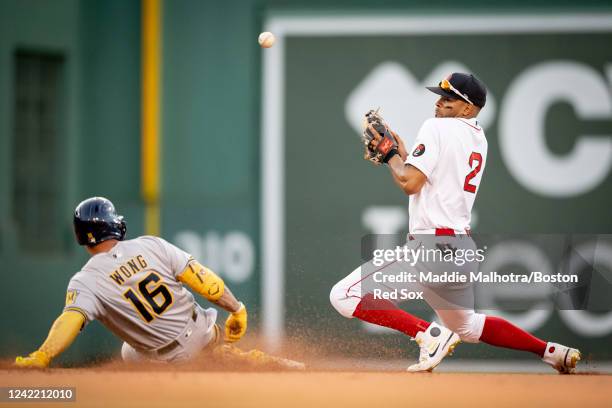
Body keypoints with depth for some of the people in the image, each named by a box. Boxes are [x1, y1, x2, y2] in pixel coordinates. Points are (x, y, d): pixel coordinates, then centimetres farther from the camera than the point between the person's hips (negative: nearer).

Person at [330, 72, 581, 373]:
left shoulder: (437, 128, -10)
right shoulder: (478, 138, 16)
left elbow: (410, 183, -17)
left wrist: (389, 154, 0)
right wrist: (402, 154, 20)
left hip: (432, 246, -9)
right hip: (462, 248, 9)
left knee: (344, 296, -13)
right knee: (467, 326, 30)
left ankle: (428, 335, -17)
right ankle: (553, 352, 24)